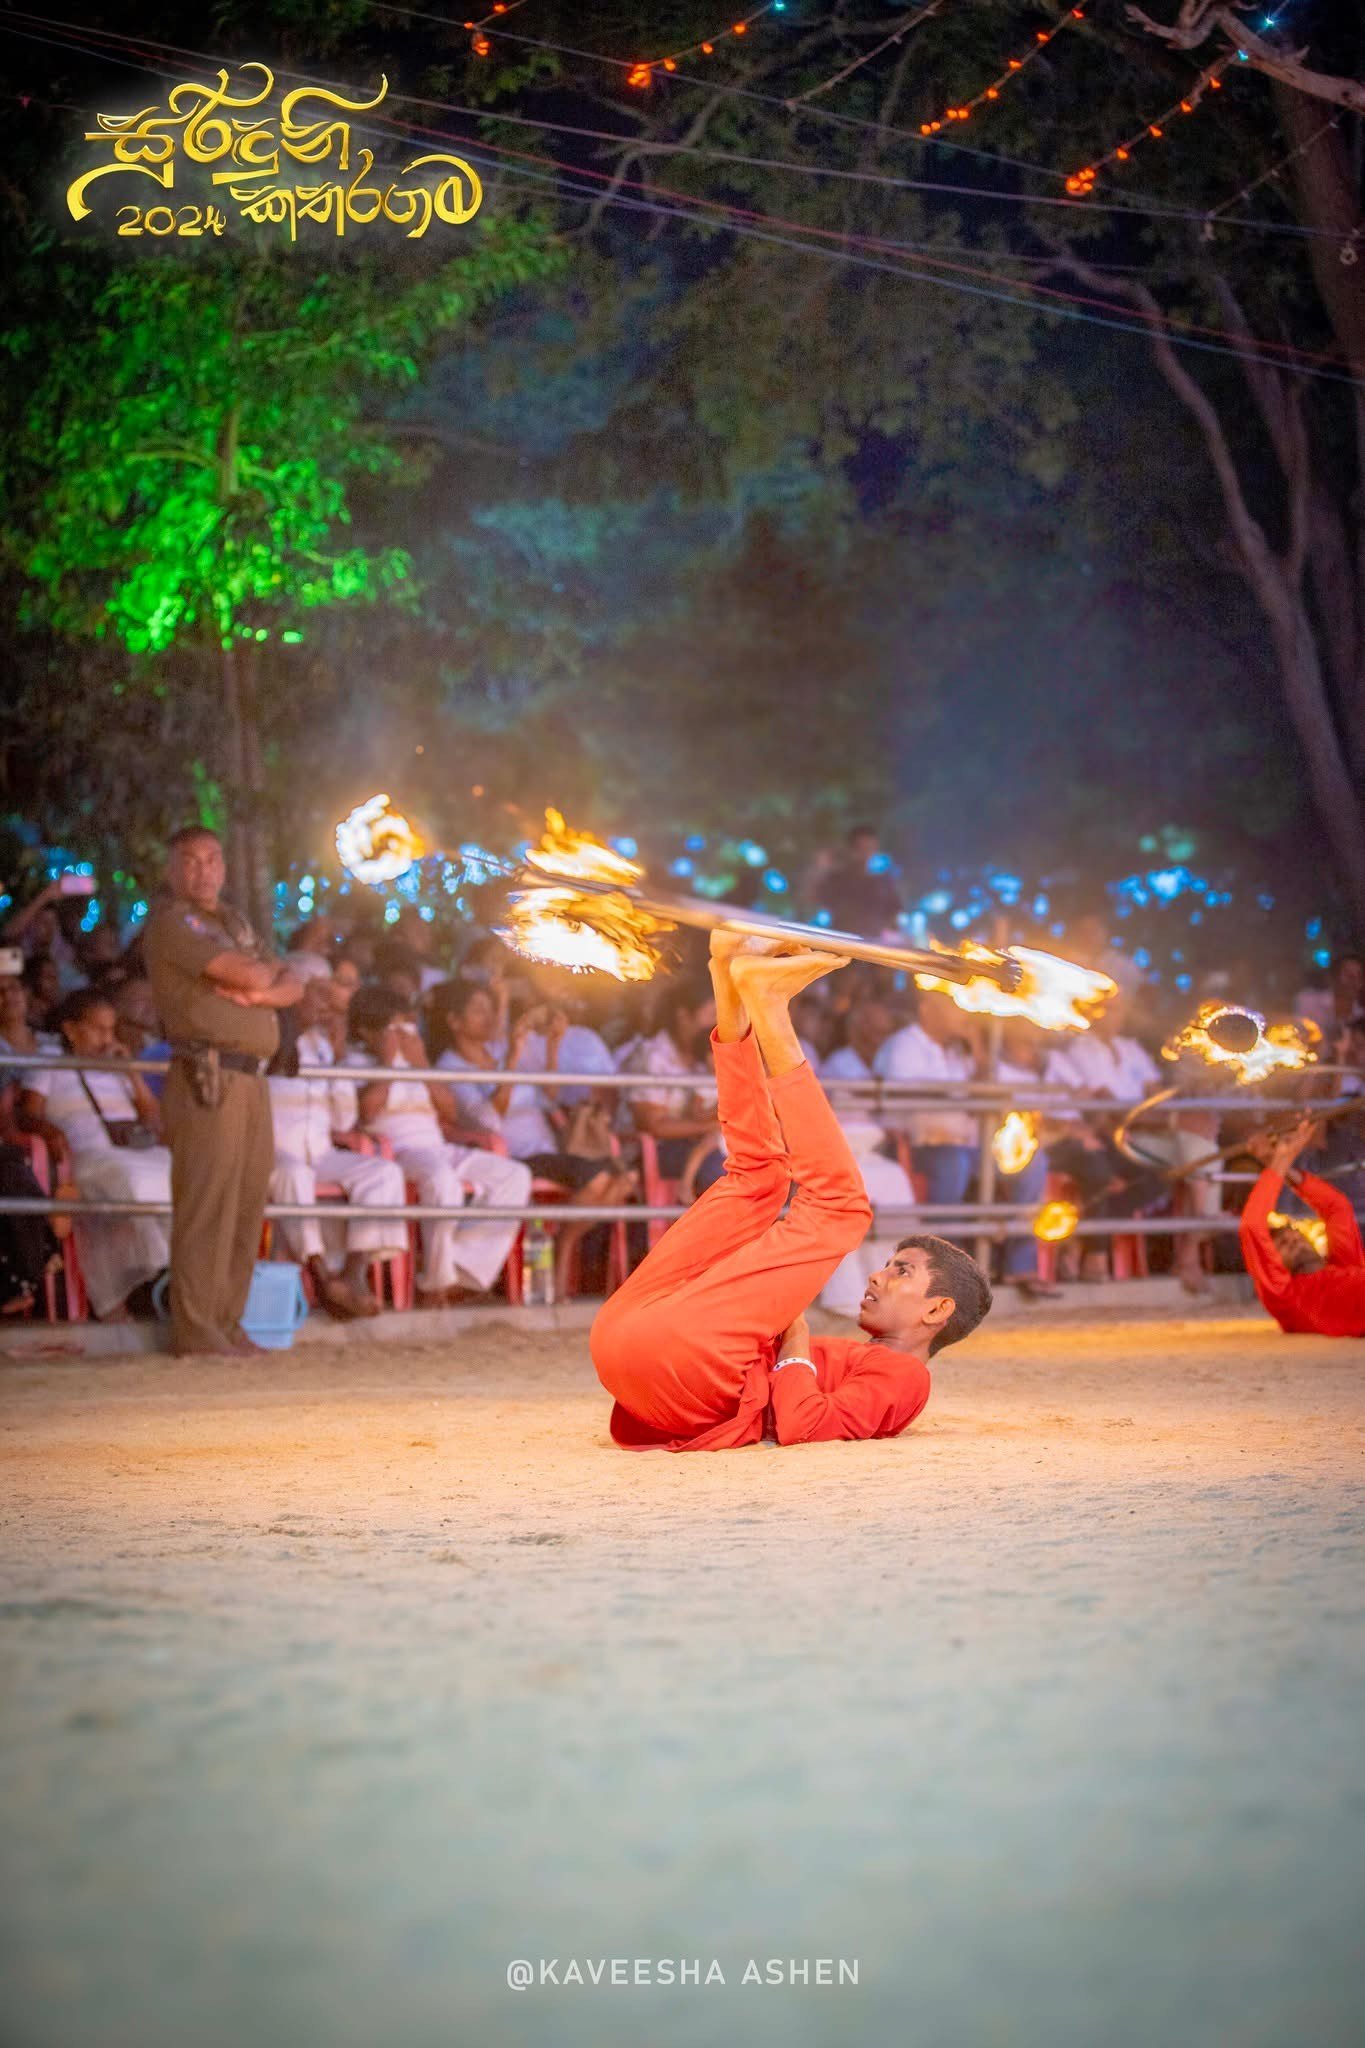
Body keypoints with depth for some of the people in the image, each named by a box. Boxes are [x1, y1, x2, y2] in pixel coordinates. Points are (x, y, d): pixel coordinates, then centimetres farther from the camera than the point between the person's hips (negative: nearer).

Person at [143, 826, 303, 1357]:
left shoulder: (234, 922, 23)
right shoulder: (169, 921, -5)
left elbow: (291, 987, 15)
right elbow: (249, 975, -14)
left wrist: (258, 991, -5)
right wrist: (267, 969, 8)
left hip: (251, 1076, 8)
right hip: (207, 1076, -8)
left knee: (247, 1202, 8)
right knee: (206, 1203, -10)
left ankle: (227, 1322, 13)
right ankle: (195, 1331, -8)